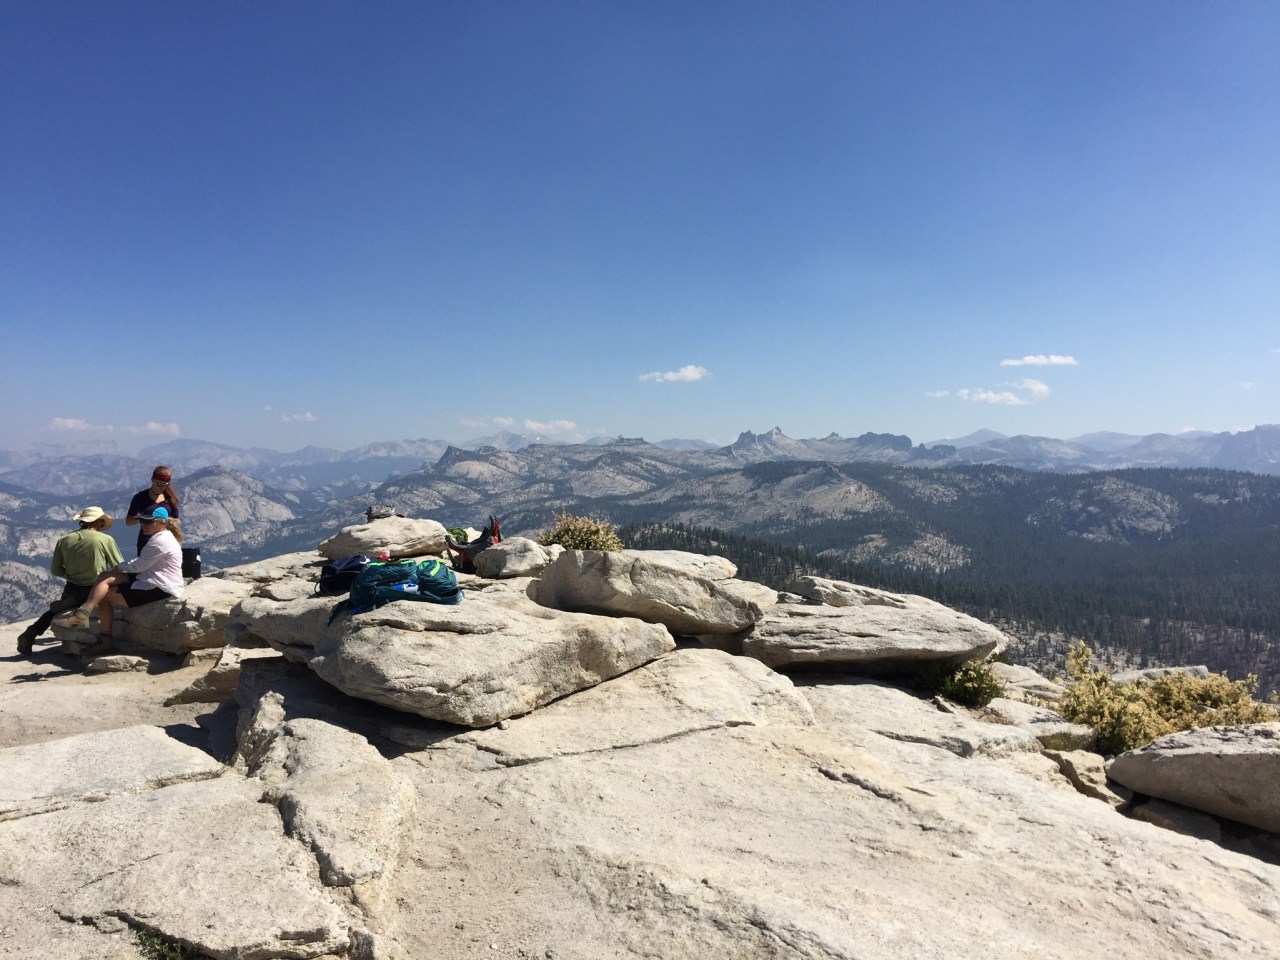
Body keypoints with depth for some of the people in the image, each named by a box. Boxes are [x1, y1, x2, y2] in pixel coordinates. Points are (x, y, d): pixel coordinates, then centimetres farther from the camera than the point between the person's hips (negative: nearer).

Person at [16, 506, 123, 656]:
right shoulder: (106, 540, -13)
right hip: (96, 592, -6)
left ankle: (30, 634, 11)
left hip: (72, 590, 6)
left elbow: (55, 570, 5)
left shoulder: (65, 540, -1)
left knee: (55, 610, 32)